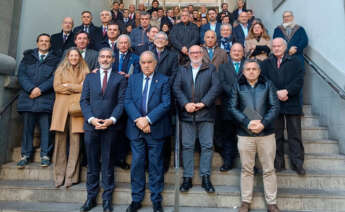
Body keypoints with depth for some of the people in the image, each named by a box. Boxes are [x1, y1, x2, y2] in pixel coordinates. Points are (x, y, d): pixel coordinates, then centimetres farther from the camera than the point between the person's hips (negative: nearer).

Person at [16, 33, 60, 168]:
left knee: (45, 127, -3)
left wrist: (40, 89, -11)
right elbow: (21, 74, 6)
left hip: (46, 98, -2)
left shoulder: (55, 59, 12)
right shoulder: (28, 57, 18)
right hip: (28, 97, 2)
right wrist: (31, 89, -9)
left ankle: (45, 155, 5)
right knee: (27, 127, 4)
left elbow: (55, 78, 0)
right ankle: (26, 155, 12)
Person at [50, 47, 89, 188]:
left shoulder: (84, 71, 15)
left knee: (75, 141, -7)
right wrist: (76, 87, -1)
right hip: (61, 107, 1)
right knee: (60, 140, -2)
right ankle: (59, 176, 6)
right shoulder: (60, 70, 17)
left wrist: (68, 86, -1)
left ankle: (71, 176, 0)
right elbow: (57, 87, 4)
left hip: (76, 108, -1)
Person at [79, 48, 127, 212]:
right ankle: (91, 198, 21)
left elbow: (121, 102, -1)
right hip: (91, 125, 2)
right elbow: (84, 100, 7)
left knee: (107, 164, 5)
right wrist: (91, 118, -8)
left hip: (110, 126, -2)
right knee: (92, 164, 9)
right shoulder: (90, 78, 14)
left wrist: (112, 120, -14)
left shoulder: (120, 79, 7)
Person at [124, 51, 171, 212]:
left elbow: (166, 104, -7)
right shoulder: (133, 79, 11)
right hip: (136, 128, 2)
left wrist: (148, 119, -16)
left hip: (155, 129, -2)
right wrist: (138, 119, -13)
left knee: (156, 165, 6)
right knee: (137, 164, 8)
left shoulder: (163, 80, 2)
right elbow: (127, 101, 2)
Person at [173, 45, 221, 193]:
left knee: (207, 146, 1)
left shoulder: (211, 69, 11)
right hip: (187, 114, 1)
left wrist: (203, 103, -13)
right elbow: (176, 88, 3)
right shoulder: (182, 70, 15)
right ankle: (187, 178, 12)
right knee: (187, 146, 4)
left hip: (206, 113, -1)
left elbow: (216, 87, -1)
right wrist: (185, 104, -12)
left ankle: (205, 177, 11)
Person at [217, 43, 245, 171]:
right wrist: (233, 92, -14)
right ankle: (228, 162, 11)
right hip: (229, 106, 1)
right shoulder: (223, 67, 16)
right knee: (228, 135, 4)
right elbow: (222, 83, 1)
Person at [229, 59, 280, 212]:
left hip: (266, 132, 0)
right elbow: (232, 107, 0)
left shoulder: (268, 85, 8)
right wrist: (247, 123, -13)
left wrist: (263, 123, -13)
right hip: (245, 133, 0)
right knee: (246, 169, 9)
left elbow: (275, 106, 1)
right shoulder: (237, 86, 8)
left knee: (269, 169, 7)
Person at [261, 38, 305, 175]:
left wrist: (287, 91, -17)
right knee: (276, 135, 7)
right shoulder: (266, 63, 11)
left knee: (295, 135, 3)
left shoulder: (295, 61, 7)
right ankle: (278, 163, 16)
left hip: (292, 103, -1)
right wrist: (277, 93, -14)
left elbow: (299, 80, -4)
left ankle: (297, 163, 13)